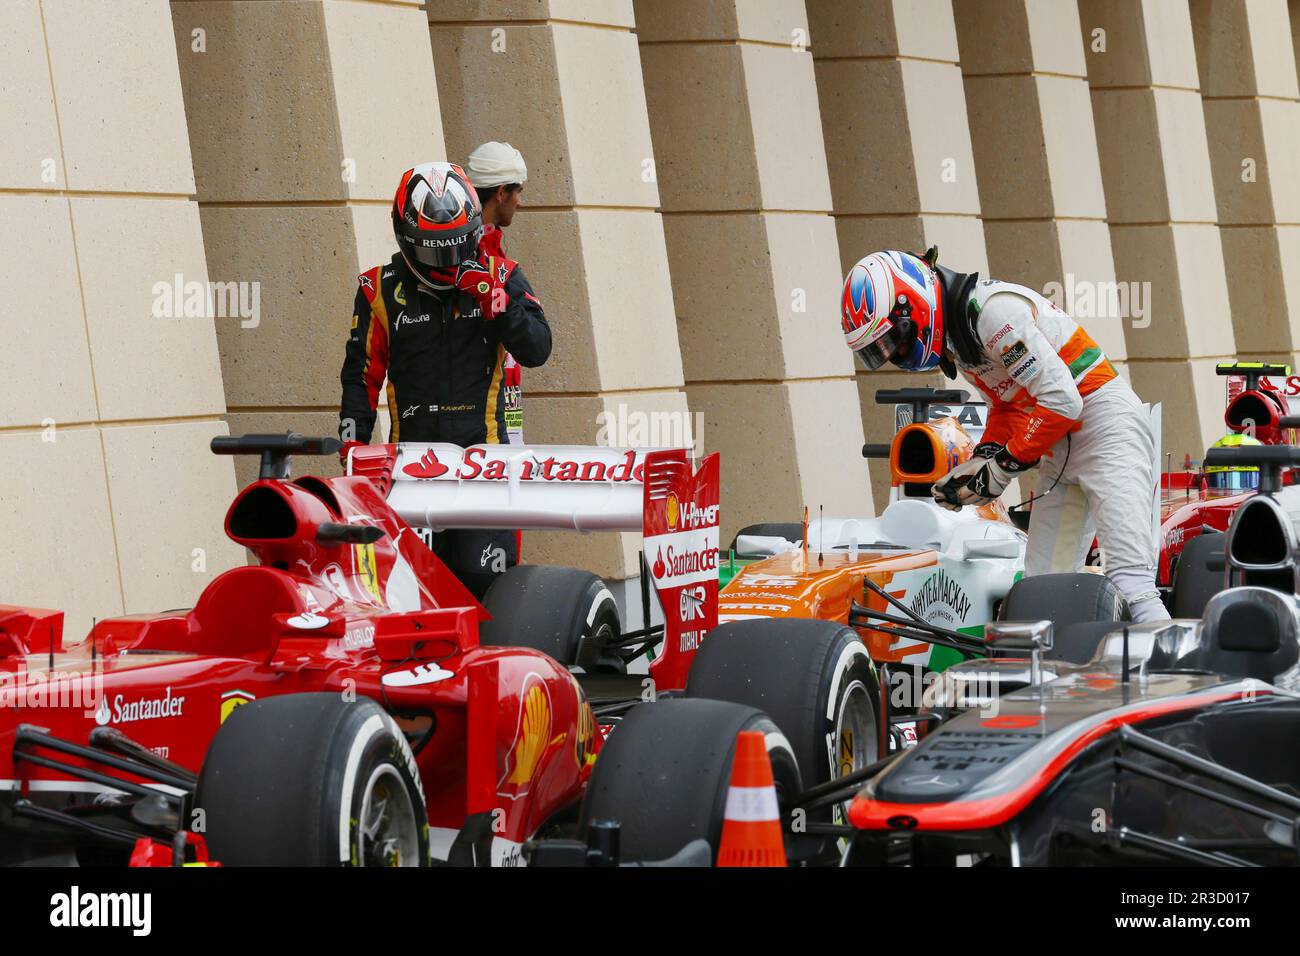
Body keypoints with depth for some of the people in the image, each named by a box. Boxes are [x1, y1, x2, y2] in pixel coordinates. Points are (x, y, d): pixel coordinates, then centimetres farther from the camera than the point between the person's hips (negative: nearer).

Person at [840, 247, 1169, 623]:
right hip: (1061, 450, 10)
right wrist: (984, 457, 1)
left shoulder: (993, 310, -20)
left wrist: (1006, 464, -14)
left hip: (1104, 422, -10)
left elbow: (1062, 400, -23)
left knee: (1128, 580, -21)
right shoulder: (953, 337, 10)